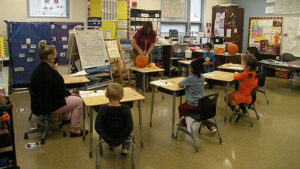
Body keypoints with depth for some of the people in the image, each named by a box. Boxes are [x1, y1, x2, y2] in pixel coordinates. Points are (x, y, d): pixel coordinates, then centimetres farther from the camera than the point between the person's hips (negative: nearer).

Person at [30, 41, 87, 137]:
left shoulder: (38, 69, 7)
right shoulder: (50, 72, -25)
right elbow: (60, 92, -19)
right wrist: (69, 93, -2)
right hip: (46, 107, -11)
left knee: (67, 97, 30)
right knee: (78, 101, -5)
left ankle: (65, 118, 44)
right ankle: (74, 130, 1)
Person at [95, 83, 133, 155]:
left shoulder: (102, 109, -20)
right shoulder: (125, 109, -21)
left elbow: (97, 127, -21)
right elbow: (130, 127, -23)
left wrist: (108, 139, -12)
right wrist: (119, 139, -11)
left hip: (108, 139, 1)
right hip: (122, 138, -1)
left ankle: (111, 145, 43)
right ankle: (125, 148, 33)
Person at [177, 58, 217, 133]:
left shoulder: (190, 78, -20)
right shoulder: (202, 77, 0)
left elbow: (180, 85, -7)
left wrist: (185, 84, 11)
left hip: (193, 105, -6)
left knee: (180, 108, 22)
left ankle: (183, 125, 31)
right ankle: (210, 126, 23)